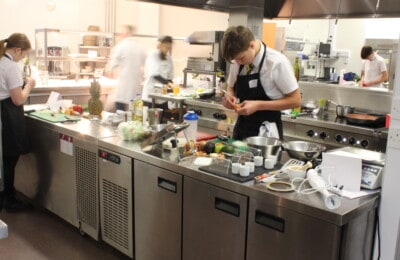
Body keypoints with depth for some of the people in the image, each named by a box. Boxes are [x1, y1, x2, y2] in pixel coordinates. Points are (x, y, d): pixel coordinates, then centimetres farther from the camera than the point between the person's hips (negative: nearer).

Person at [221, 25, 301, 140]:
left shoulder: (277, 63, -18)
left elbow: (295, 100, -13)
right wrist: (229, 96, -10)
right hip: (242, 129, 5)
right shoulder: (237, 61, -2)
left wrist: (258, 105, -22)